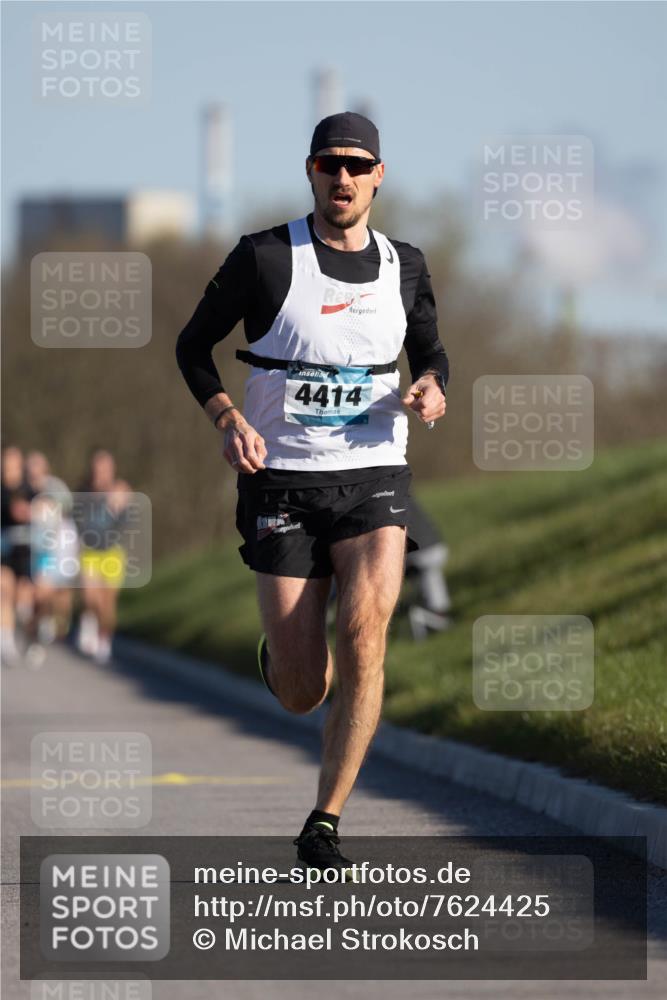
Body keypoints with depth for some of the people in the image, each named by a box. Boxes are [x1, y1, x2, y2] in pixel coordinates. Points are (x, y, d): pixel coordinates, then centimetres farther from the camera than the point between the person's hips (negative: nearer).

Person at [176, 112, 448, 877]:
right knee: (302, 696, -3)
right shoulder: (264, 258, -4)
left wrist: (431, 387, -3)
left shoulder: (404, 267, 6)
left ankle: (324, 826, -13)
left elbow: (431, 352, 21)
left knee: (364, 631, -24)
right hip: (282, 482, -2)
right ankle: (280, 651, 39)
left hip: (374, 478, 2)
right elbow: (193, 346, 5)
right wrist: (228, 419, -12)